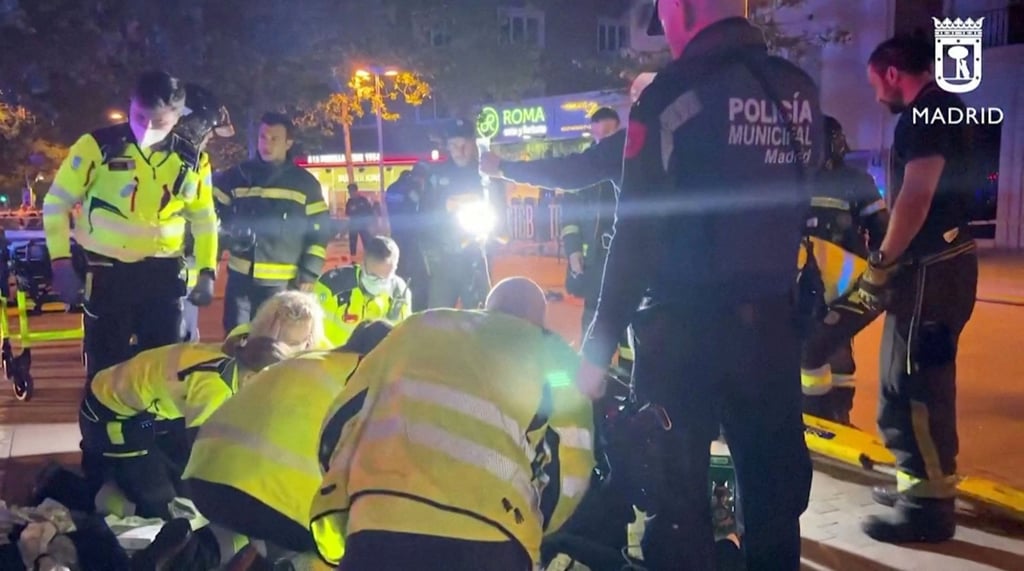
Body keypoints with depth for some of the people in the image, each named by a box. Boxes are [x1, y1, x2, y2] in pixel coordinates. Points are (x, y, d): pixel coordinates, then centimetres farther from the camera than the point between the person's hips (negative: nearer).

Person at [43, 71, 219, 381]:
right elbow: (57, 203, -3)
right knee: (106, 366, 6)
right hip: (107, 273, -2)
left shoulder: (192, 161, 1)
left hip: (163, 275, 3)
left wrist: (207, 271, 4)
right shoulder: (98, 146, -9)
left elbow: (204, 219, 14)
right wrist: (61, 261, -11)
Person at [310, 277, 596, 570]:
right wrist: (532, 527, 26)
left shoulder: (420, 327, 27)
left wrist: (331, 514, 29)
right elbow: (568, 467, 9)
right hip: (488, 542, -1)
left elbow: (344, 420, 22)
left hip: (381, 526, 2)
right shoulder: (554, 357, 21)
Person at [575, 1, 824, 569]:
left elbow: (636, 232, -13)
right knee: (776, 485, 16)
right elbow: (809, 206, 13)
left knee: (677, 495, 3)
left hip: (685, 326, -5)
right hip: (772, 322, 6)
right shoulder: (801, 92, 8)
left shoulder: (671, 94, -10)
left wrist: (598, 346, -10)